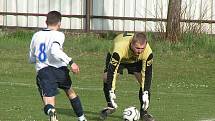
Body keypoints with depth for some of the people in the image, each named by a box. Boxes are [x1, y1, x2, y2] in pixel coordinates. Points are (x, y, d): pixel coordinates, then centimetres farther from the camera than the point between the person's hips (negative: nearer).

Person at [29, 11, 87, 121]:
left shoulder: (36, 36, 15)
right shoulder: (58, 35, 0)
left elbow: (31, 59, 24)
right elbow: (55, 51, -20)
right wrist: (70, 62, -20)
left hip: (42, 71, 1)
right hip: (59, 69, -1)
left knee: (49, 105, -14)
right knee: (70, 91, 30)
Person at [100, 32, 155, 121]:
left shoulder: (148, 52, -36)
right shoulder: (120, 48, -47)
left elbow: (147, 72, -25)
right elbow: (112, 71, -45)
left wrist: (145, 94, -29)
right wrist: (111, 93, -47)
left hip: (136, 60, 2)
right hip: (117, 58, -2)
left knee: (144, 82, -14)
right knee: (106, 78, -21)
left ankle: (144, 112, 1)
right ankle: (110, 106, 1)